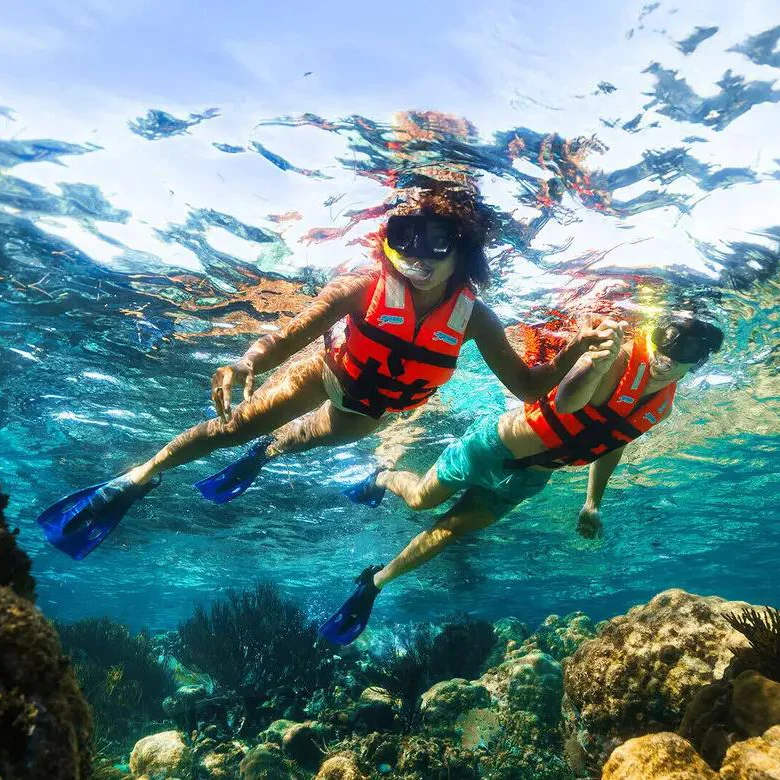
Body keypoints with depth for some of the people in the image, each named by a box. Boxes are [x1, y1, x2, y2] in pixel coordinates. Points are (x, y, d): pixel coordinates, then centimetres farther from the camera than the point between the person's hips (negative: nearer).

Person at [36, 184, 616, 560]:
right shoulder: (365, 288, -37)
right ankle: (138, 478, 19)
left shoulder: (473, 318, -29)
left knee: (308, 439, 27)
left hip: (377, 406, 3)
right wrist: (246, 363, -59)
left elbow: (529, 386, -24)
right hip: (331, 370, -2)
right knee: (235, 426, -3)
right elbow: (288, 337, -39)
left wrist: (575, 348, -40)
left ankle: (265, 452, 65)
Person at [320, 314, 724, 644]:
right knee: (421, 498, 11)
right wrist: (599, 363, -65)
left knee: (447, 532, 13)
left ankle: (374, 582, 32)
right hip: (499, 444, -6)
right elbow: (564, 403, -46)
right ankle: (381, 479, 48)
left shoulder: (662, 406, -4)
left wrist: (592, 504, 12)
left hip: (528, 478, 6)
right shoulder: (620, 354, -26)